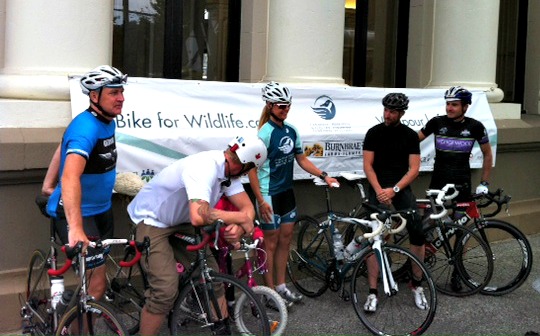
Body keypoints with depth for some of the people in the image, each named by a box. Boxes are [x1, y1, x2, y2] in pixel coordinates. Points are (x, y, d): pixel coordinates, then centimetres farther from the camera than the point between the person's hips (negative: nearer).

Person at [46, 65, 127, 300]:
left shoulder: (108, 122, 3)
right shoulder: (86, 128, -26)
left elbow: (63, 148, 16)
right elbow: (70, 177, -41)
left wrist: (48, 185, 17)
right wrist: (75, 229, -51)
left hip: (101, 210, 9)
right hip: (76, 213, -9)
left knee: (97, 276, 18)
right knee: (96, 284, -14)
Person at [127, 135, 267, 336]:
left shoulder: (228, 170, -6)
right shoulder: (205, 168, -33)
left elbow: (247, 207, -5)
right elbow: (199, 216, -46)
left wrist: (239, 228, -28)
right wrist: (240, 217, -32)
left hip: (180, 222, 8)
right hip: (152, 220, -8)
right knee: (166, 290, -19)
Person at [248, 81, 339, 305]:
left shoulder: (291, 131, 4)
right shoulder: (265, 133, -18)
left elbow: (301, 159, 13)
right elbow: (252, 169, -18)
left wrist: (324, 176, 3)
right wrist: (260, 200, -21)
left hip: (286, 191, 7)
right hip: (269, 194, -7)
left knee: (286, 237, 13)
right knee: (272, 241, 1)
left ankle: (281, 286, 25)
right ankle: (270, 292, 11)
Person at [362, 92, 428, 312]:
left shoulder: (410, 136, 3)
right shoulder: (374, 133, 2)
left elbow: (414, 168, -2)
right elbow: (368, 165, -1)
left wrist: (394, 189, -15)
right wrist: (379, 191, -14)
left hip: (401, 188, 1)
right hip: (378, 189, 0)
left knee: (417, 233, -15)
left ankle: (416, 283, 3)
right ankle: (373, 292, -3)